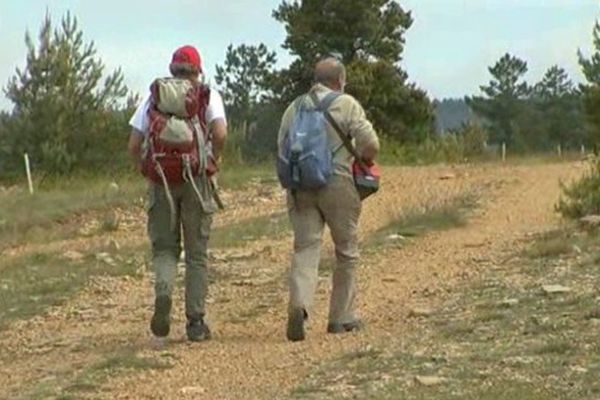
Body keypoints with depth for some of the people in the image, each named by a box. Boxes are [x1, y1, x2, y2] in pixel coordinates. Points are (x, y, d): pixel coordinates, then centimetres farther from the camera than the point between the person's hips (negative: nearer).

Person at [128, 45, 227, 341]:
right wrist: (212, 161, 3)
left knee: (164, 247, 11)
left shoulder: (153, 97, 11)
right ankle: (196, 322, 6)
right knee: (197, 253, 7)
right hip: (196, 181, -1)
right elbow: (220, 133, -13)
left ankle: (163, 292, -18)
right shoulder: (208, 96, 6)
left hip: (160, 182, 1)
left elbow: (133, 145, 3)